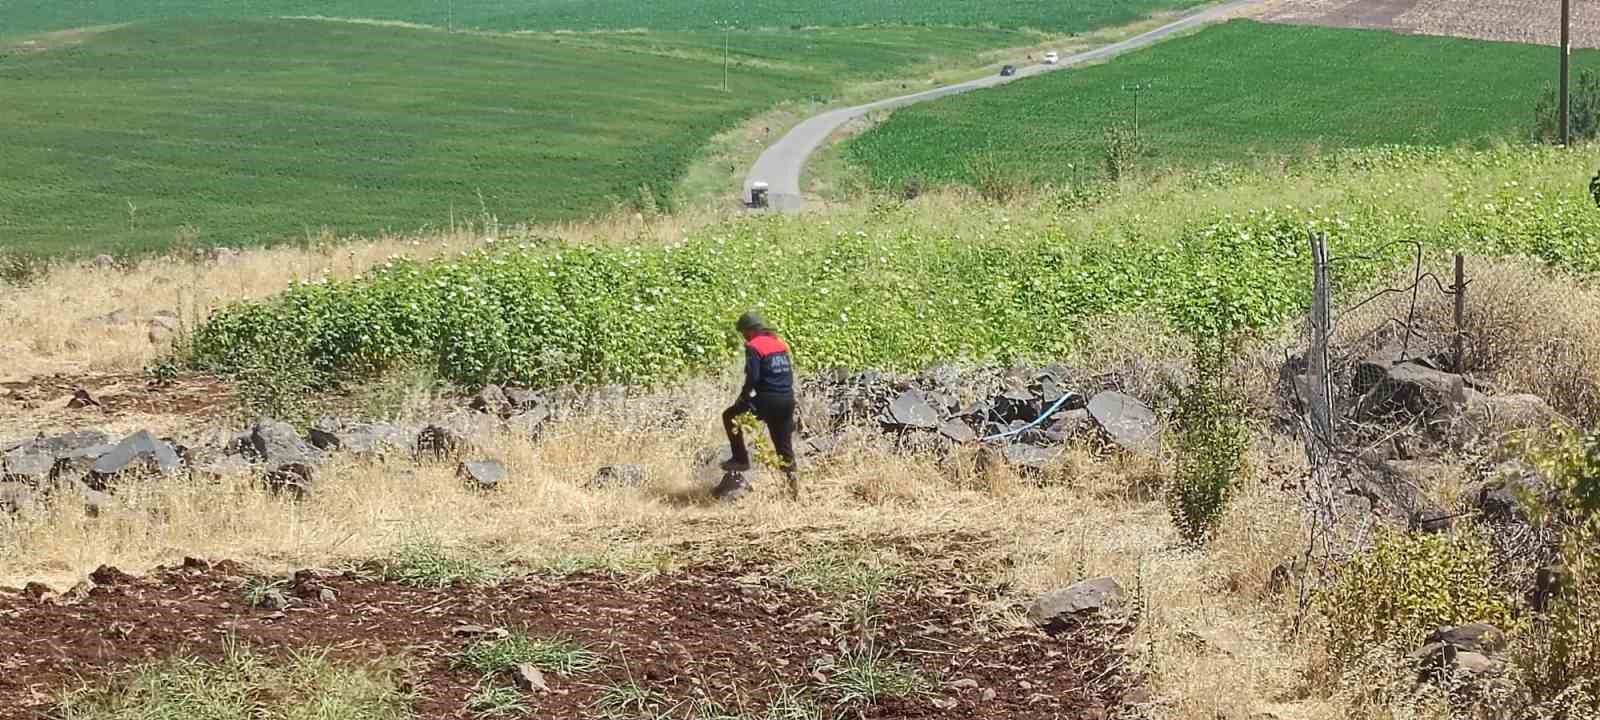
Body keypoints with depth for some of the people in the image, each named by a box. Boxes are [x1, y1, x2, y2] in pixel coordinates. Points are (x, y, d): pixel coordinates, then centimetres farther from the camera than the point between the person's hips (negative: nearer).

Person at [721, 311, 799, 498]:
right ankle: (793, 480, 7)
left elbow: (752, 377, -17)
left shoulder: (754, 347, -9)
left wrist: (743, 397, -3)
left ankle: (741, 459, 7)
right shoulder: (780, 343, 14)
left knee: (730, 416, 11)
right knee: (784, 445, 15)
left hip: (768, 400, -7)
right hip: (788, 400, 7)